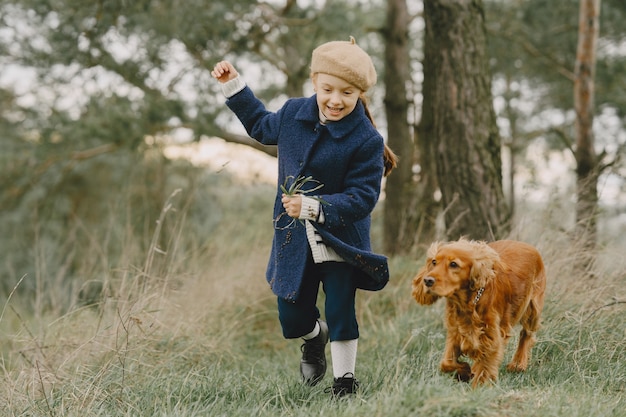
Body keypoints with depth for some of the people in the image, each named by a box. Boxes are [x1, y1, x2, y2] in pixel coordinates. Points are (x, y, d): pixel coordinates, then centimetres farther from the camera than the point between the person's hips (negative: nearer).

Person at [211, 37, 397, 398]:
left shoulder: (367, 141, -18)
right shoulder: (294, 114, -3)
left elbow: (362, 197, -21)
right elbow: (262, 126, 22)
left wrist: (314, 207, -31)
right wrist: (234, 85, 21)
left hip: (342, 239, -4)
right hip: (294, 241, 4)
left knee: (340, 312, -5)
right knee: (292, 320, 9)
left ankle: (344, 377, 18)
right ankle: (315, 337, 45)